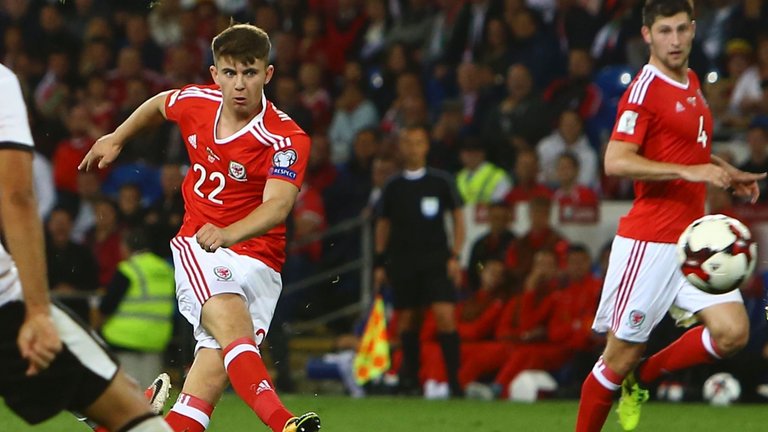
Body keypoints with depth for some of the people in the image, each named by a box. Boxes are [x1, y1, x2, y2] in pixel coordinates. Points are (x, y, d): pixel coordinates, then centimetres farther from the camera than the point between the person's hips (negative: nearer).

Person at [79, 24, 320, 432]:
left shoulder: (286, 139, -15)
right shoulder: (196, 102, -1)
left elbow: (278, 205, -32)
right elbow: (159, 104, 24)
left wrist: (229, 234, -49)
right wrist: (116, 139, 35)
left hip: (256, 258, 0)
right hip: (197, 247, 0)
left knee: (214, 369, -21)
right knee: (232, 324, -30)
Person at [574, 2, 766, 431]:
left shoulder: (692, 82, 13)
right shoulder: (645, 89, -12)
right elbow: (616, 161, -24)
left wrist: (729, 174, 16)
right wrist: (690, 171, -26)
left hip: (693, 239, 7)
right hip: (648, 242, -7)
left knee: (732, 332, -7)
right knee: (621, 356, -2)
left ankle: (642, 378, 13)